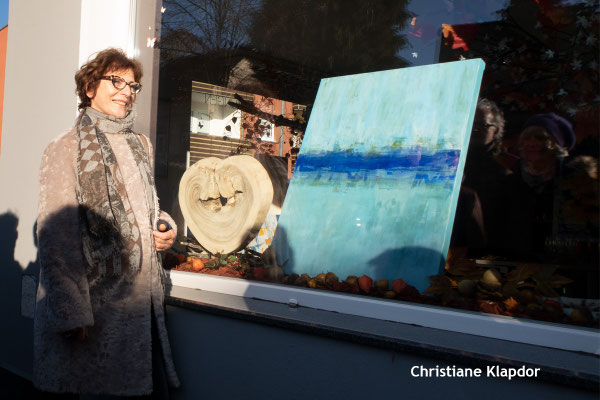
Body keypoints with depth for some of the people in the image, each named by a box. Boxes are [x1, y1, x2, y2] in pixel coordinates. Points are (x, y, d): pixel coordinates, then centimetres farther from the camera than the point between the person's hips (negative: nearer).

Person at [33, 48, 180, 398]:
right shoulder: (65, 150, -5)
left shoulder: (141, 146, 15)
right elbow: (57, 237, -10)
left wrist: (166, 226, 4)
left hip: (145, 300, 6)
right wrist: (72, 312, -15)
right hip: (97, 302, -5)